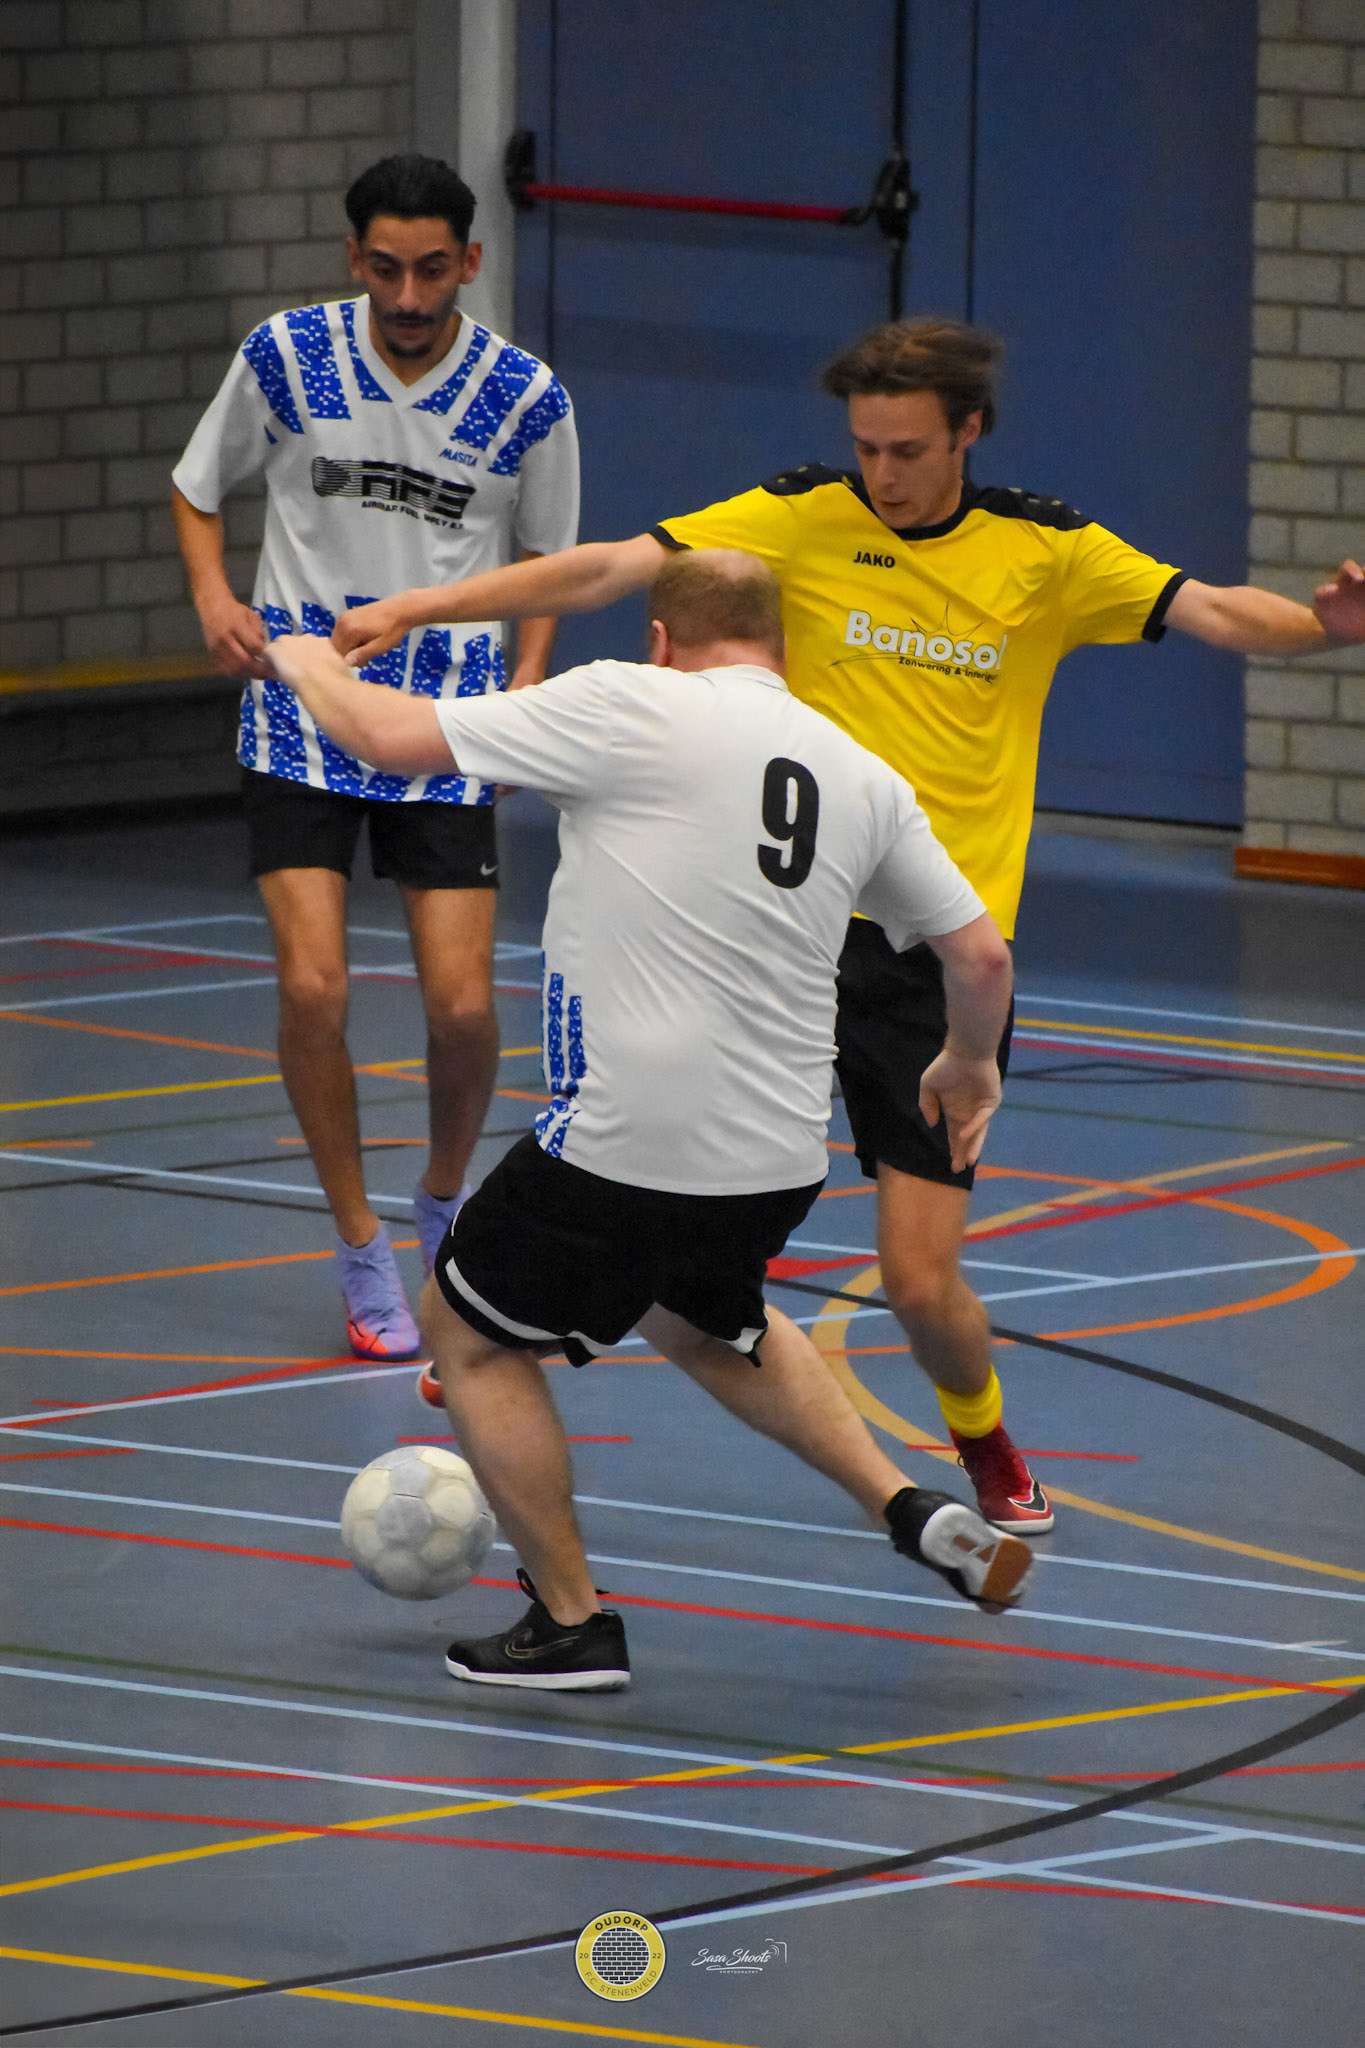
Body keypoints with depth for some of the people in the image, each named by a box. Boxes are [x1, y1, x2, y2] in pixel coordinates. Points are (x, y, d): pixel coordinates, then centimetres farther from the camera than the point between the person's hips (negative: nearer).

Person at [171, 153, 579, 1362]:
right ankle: (363, 1256, 5)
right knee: (314, 987, -13)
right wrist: (215, 595, -7)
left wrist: (525, 684, -3)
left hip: (448, 714, 0)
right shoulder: (286, 356, -4)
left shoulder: (527, 401, -5)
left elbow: (546, 560, 11)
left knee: (463, 1004, -7)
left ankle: (446, 1202, 24)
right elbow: (201, 487, 11)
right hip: (303, 697, 0)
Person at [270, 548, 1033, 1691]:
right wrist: (971, 1064, 34)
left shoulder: (631, 708, -9)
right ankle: (912, 1511, 26)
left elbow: (389, 738, -6)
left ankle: (572, 1623, 18)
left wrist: (310, 665, 16)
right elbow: (980, 954, 13)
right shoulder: (863, 779, 7)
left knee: (472, 1335, 17)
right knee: (706, 1321, 36)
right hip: (781, 1162, 6)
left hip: (623, 1153, -6)